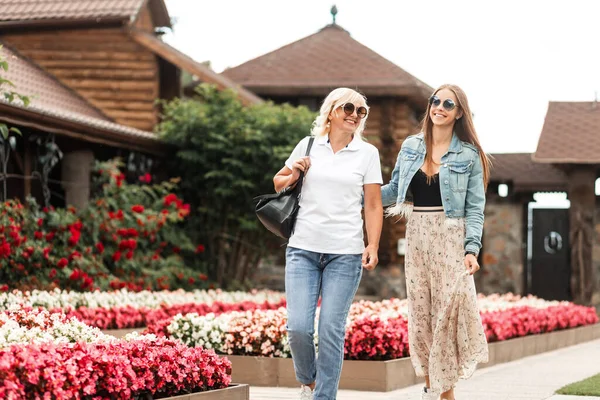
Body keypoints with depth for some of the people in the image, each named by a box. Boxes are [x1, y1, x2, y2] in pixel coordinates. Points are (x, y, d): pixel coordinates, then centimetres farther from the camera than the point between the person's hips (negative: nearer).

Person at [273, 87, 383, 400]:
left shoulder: (367, 153, 6)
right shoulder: (308, 146, 8)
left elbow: (373, 205, 4)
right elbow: (278, 182, 21)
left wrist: (373, 246, -7)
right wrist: (293, 175, -1)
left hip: (345, 253, -1)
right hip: (303, 248, 1)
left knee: (331, 329, -5)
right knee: (298, 326, -8)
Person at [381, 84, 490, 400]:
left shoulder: (469, 155, 0)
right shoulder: (411, 146, 9)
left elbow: (475, 207, -2)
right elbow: (393, 191, 12)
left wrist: (472, 249, -13)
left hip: (450, 237, -3)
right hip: (416, 236, 4)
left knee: (449, 309, -7)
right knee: (420, 311, 5)